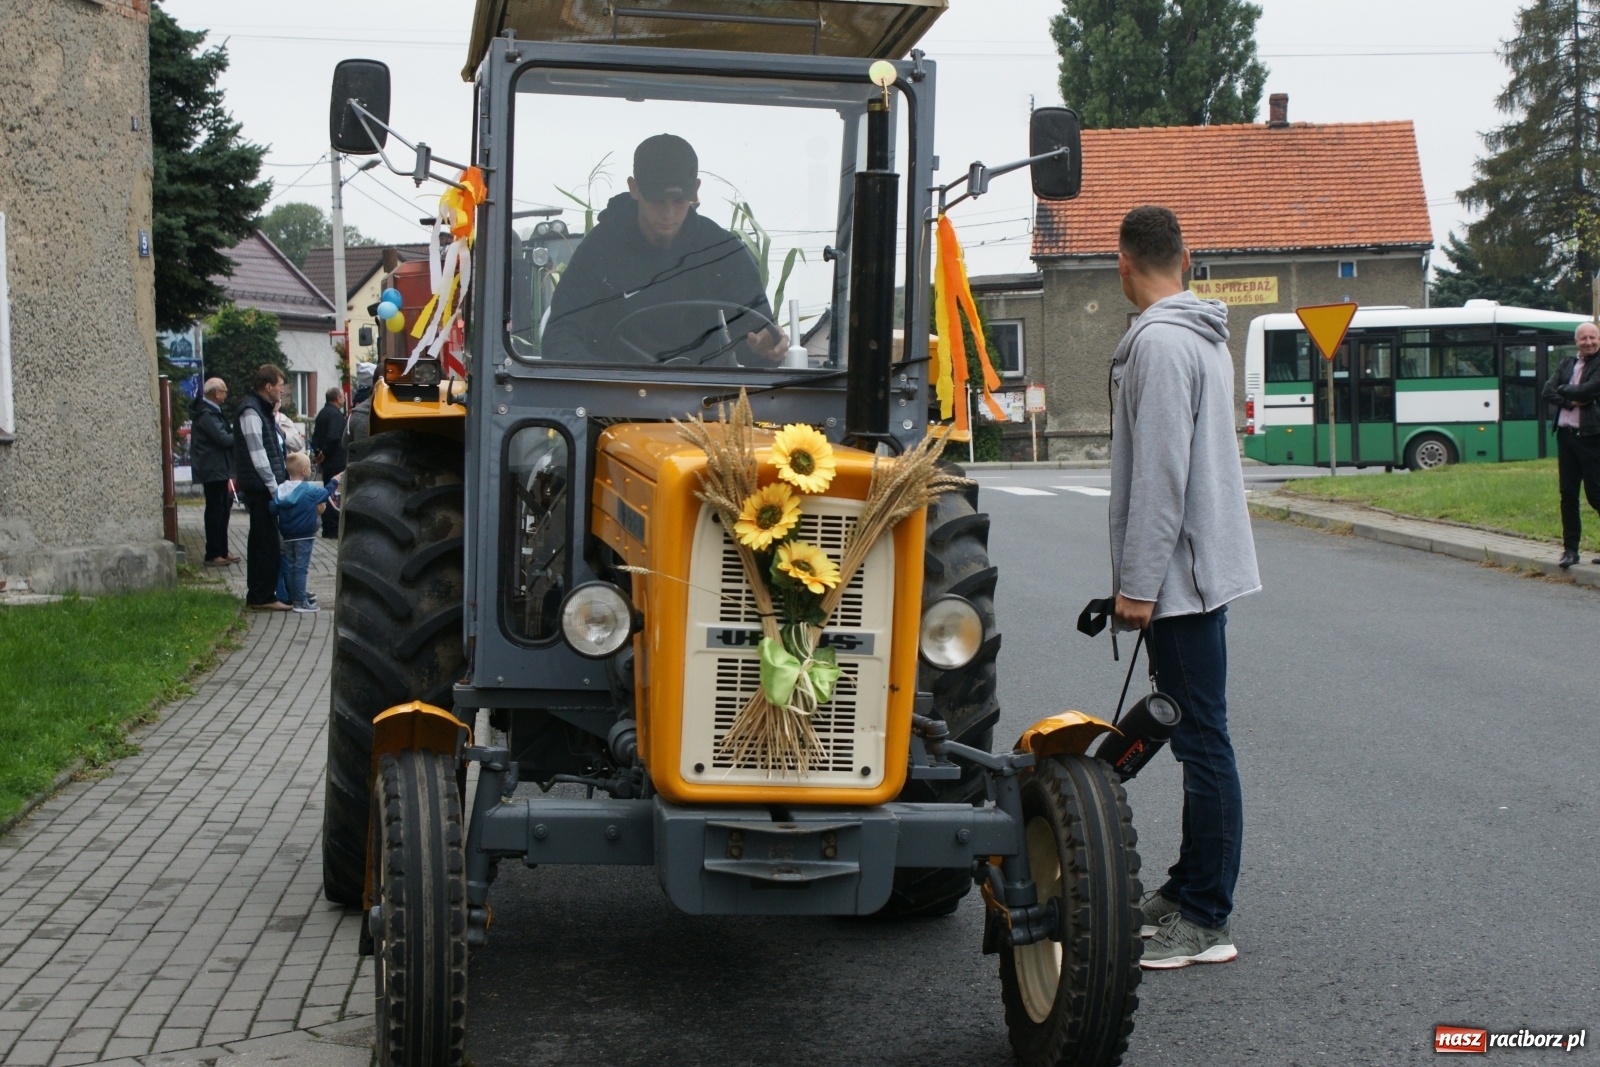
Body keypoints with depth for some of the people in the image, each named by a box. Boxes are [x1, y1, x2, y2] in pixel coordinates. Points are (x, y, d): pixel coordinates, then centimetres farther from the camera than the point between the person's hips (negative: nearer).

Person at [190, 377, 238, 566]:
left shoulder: (210, 412, 14)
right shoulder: (206, 414, -19)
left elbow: (223, 435, 16)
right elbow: (223, 439, -23)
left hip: (218, 469, 10)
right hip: (213, 470, -10)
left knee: (222, 509, 14)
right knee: (215, 511, -4)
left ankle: (222, 552, 21)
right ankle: (213, 555, 1)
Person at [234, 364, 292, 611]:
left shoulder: (263, 410, 19)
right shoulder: (250, 411, -13)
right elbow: (257, 454, -18)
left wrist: (281, 481, 17)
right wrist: (274, 487, -18)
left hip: (264, 488, 10)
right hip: (260, 488, -10)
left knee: (261, 541, 14)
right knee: (267, 542, -8)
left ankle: (258, 594, 20)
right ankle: (263, 597, -5)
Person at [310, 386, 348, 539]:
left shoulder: (322, 413, 14)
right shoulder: (336, 414, -16)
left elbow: (315, 435, 16)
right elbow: (333, 438, -26)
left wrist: (317, 452, 10)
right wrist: (324, 453, -14)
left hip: (326, 461, 9)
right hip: (337, 461, -9)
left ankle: (327, 527, 19)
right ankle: (333, 528, -5)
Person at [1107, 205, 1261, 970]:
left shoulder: (1160, 343, -17)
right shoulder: (1203, 335, 15)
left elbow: (1160, 473, -22)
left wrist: (1138, 584, -19)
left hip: (1181, 574, -10)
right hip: (1202, 568, 10)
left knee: (1202, 742, -7)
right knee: (1198, 740, 15)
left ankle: (1206, 921, -2)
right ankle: (1188, 887, 25)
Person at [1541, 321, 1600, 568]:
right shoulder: (1567, 363, 14)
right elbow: (1547, 392, 4)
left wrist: (1563, 390, -3)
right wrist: (1571, 402, -11)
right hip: (1565, 435, 6)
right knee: (1568, 494, 6)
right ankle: (1570, 549, 11)